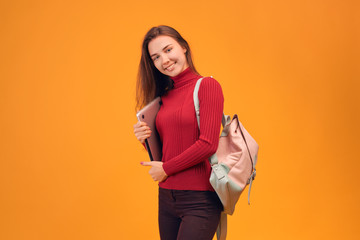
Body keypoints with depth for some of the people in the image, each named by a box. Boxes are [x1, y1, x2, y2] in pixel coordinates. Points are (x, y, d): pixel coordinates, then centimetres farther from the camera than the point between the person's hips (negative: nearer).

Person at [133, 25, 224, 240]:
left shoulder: (207, 86, -7)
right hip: (166, 198, 6)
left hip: (200, 199, -6)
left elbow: (208, 144, -15)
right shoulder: (164, 96, 12)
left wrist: (166, 169, -5)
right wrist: (146, 139, -4)